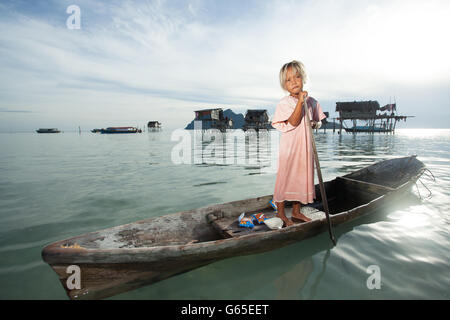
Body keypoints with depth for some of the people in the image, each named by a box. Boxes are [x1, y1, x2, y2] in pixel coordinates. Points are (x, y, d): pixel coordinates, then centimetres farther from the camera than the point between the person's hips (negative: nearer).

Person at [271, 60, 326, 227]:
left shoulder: (311, 101, 8)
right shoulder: (284, 103, -10)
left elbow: (318, 121, 19)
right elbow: (293, 122, -21)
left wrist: (315, 123, -3)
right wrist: (300, 102, -28)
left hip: (305, 148, 6)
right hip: (289, 147, -5)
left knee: (302, 178, 14)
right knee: (285, 178, 3)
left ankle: (296, 211, 32)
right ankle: (281, 213, 21)